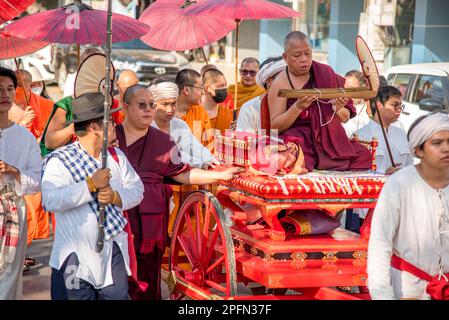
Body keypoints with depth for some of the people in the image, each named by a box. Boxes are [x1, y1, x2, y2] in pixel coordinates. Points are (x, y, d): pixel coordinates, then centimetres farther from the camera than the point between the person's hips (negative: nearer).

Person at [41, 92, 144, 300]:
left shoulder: (116, 156, 9)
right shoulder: (59, 160, -11)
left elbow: (137, 189, 6)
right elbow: (50, 200, -24)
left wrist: (115, 196, -15)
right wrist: (91, 185, -25)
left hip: (113, 251, 5)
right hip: (76, 257, -5)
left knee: (118, 295, 4)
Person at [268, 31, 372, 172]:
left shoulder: (325, 74, 9)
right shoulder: (281, 84, 0)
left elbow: (345, 118, 15)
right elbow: (275, 126, -6)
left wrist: (338, 109, -8)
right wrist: (298, 107, -18)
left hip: (329, 139, 4)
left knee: (363, 155, -20)